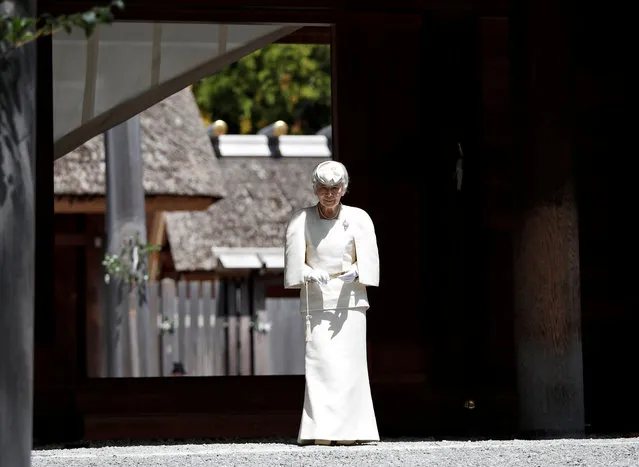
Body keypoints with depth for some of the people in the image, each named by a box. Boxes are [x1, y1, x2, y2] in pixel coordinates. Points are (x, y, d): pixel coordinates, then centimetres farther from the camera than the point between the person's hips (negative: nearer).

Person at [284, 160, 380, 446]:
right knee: (320, 362, -9)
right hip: (316, 299, 0)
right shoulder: (301, 221, 1)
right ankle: (321, 430, -11)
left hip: (350, 298, 0)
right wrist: (311, 275, -19)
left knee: (350, 363, -6)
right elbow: (295, 264, 1)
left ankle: (350, 431, -2)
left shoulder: (358, 219, 1)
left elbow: (367, 260, 3)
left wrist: (354, 273, -18)